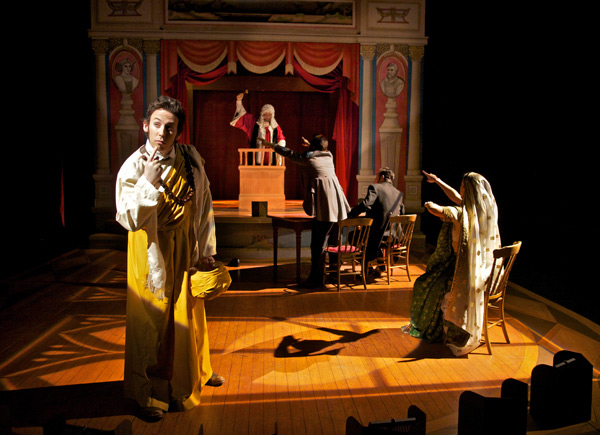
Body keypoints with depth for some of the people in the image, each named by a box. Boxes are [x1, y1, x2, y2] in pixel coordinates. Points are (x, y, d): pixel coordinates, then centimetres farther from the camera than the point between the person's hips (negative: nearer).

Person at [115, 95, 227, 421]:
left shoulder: (191, 159, -4)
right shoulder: (134, 166, -15)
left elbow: (204, 205, 3)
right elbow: (128, 218, -23)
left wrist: (206, 249, 3)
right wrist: (148, 181, -32)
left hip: (186, 249, 4)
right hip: (151, 251, -4)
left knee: (189, 312, 19)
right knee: (151, 320, 4)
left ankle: (195, 372, 43)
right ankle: (147, 393, 22)